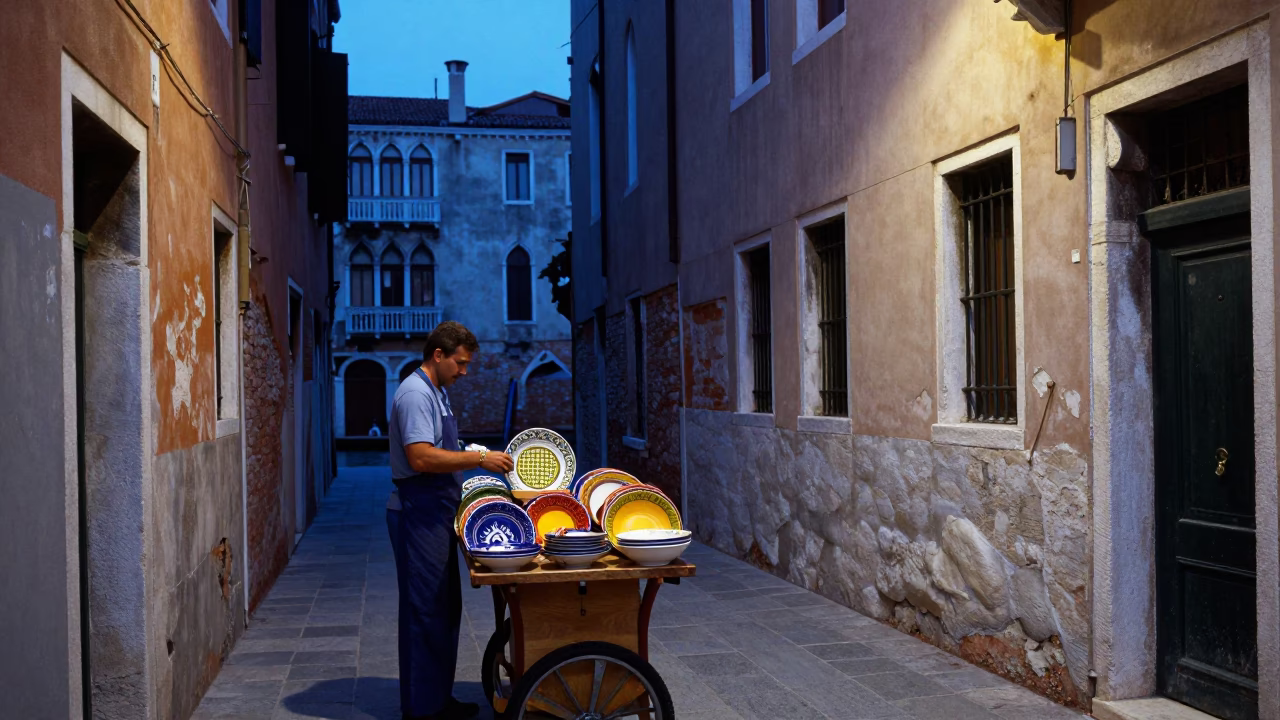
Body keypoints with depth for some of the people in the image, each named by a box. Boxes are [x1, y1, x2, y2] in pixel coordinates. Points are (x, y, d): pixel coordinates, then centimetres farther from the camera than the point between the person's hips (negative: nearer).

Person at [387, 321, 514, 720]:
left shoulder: (436, 393, 16)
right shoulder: (415, 394, -16)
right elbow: (421, 458, -26)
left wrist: (477, 460, 15)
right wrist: (478, 459, -24)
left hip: (437, 514, 10)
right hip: (419, 516, -10)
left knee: (445, 609, 15)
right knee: (426, 610, -3)